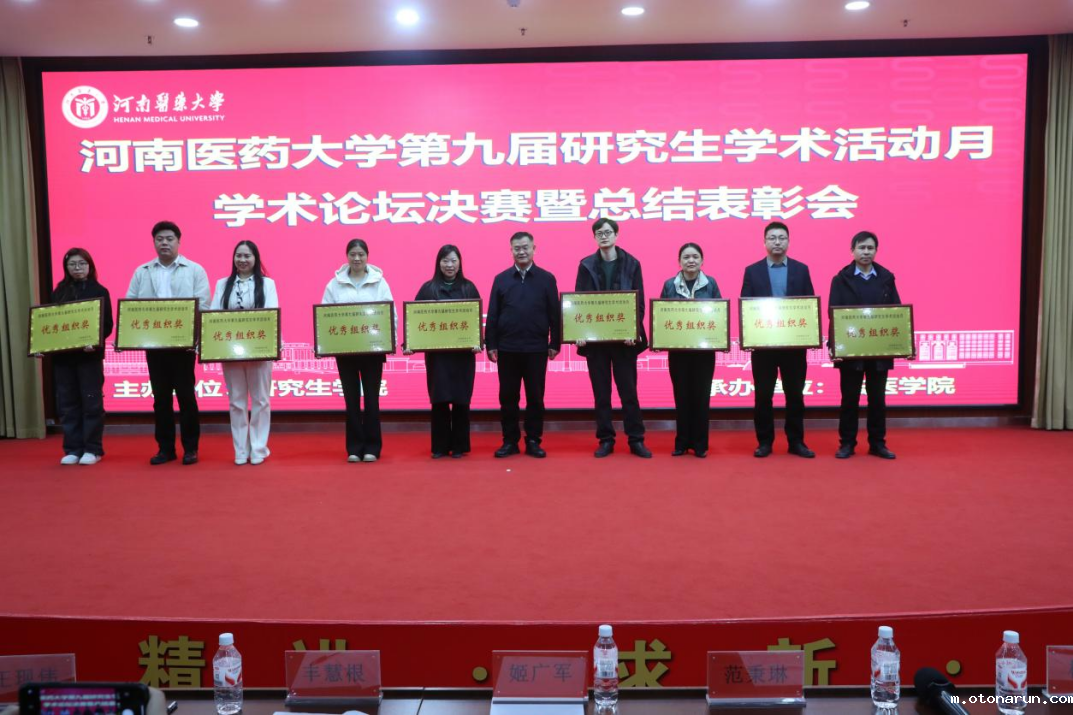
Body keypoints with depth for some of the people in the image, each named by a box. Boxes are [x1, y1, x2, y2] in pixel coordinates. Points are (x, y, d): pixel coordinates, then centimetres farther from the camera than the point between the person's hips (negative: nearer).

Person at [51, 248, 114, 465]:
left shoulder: (99, 291, 0)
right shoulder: (58, 292, 11)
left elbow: (107, 324, -5)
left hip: (89, 354, -4)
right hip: (62, 355, 4)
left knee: (91, 401, 0)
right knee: (67, 402, 5)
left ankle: (93, 449, 6)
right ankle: (72, 449, 12)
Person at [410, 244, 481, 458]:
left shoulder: (469, 288, 6)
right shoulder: (428, 288, 5)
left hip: (463, 352, 0)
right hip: (436, 353, 0)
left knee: (461, 399, 3)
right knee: (439, 399, 1)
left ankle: (459, 445, 12)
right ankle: (440, 446, 10)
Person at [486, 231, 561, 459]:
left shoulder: (546, 278, 3)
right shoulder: (501, 279, 6)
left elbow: (555, 314, 2)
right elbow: (492, 315, 5)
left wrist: (555, 343, -2)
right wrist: (490, 344, 0)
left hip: (536, 348, -1)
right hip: (507, 348, 1)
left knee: (535, 396, 5)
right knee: (508, 396, 6)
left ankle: (533, 441, 14)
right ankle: (510, 441, 15)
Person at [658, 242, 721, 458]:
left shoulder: (710, 284, 3)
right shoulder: (670, 285, 3)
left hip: (704, 348, 0)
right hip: (677, 349, 0)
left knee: (701, 395, 3)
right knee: (681, 395, 4)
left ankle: (700, 444, 12)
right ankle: (682, 442, 14)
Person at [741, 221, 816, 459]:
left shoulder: (801, 269, 7)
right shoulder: (752, 271, 5)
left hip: (794, 342, 1)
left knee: (795, 393, 5)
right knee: (763, 394, 3)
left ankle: (796, 441, 15)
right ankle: (764, 441, 13)